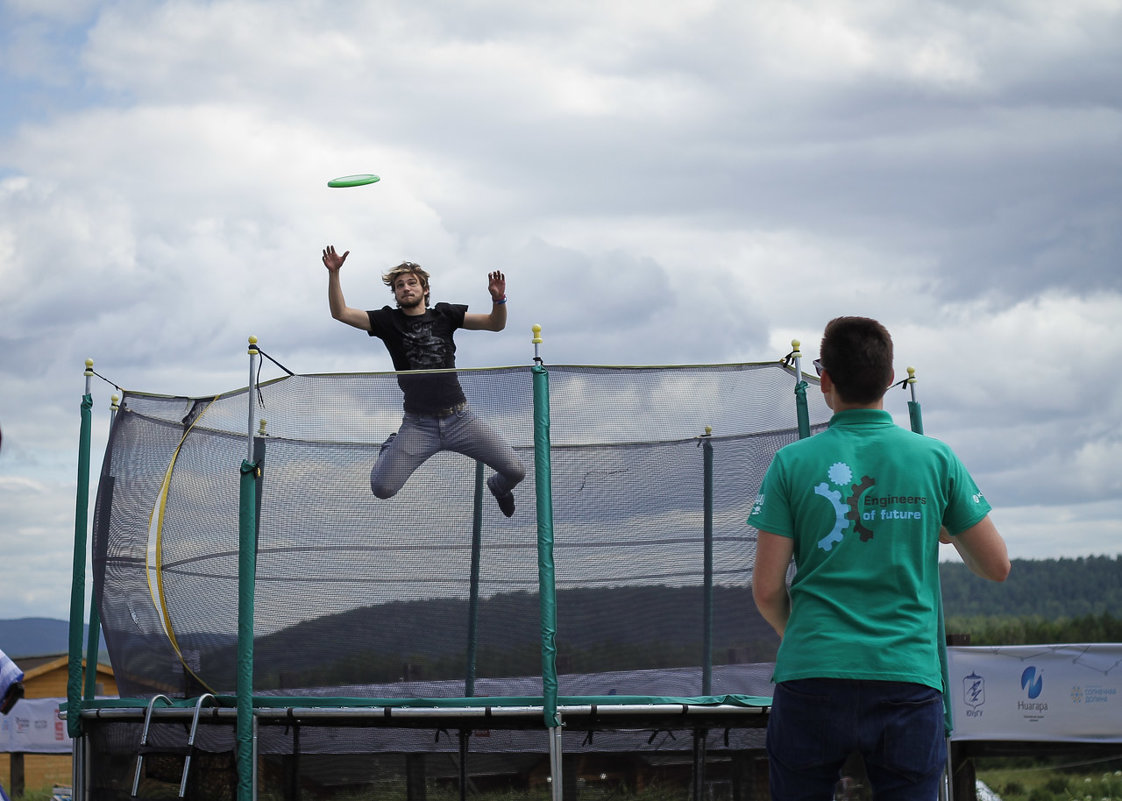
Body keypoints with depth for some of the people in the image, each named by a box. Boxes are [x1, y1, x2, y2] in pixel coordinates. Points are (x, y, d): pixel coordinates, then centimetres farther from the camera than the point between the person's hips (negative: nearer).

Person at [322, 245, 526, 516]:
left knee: (516, 470, -7)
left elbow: (496, 324, 7)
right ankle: (391, 447, 23)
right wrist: (333, 273, -14)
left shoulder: (444, 315, 8)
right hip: (418, 425, -1)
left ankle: (498, 487, 33)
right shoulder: (389, 320, 4)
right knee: (382, 488, -13)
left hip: (460, 419, 1)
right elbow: (340, 312, -3)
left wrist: (499, 298, -13)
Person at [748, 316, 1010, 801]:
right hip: (908, 679, 1)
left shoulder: (792, 463, 1)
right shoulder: (936, 459, 3)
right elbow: (996, 566, 9)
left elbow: (767, 588, 1)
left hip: (810, 676, 0)